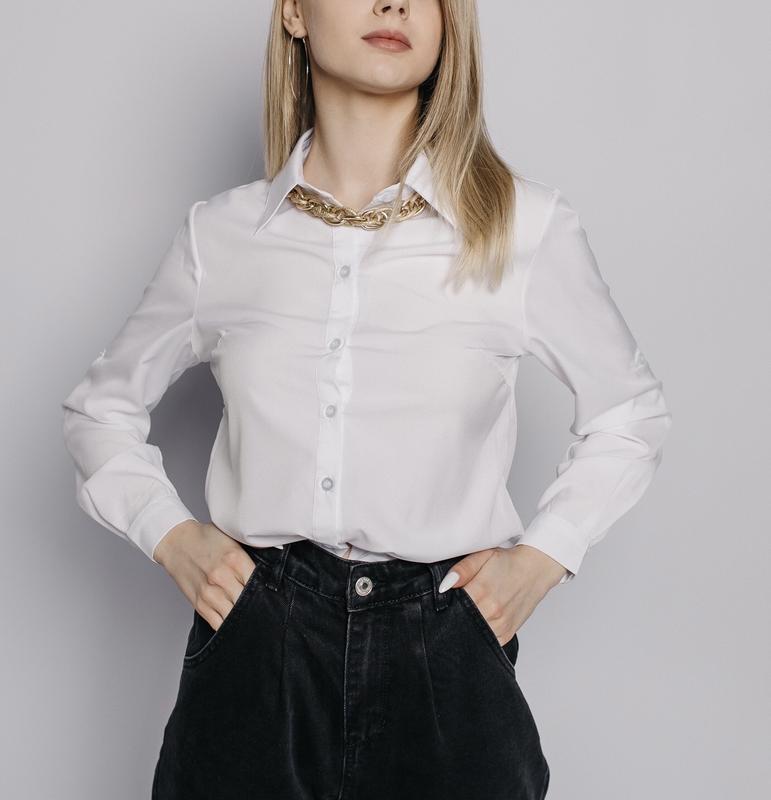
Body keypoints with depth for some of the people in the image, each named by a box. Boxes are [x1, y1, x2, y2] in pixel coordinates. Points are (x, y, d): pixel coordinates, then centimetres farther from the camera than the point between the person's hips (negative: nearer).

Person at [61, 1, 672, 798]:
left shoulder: (526, 225, -5)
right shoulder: (219, 233, 0)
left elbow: (631, 413, 10)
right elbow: (99, 407, 15)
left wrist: (543, 556, 0)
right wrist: (169, 536, 2)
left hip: (444, 655, -1)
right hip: (253, 650, 1)